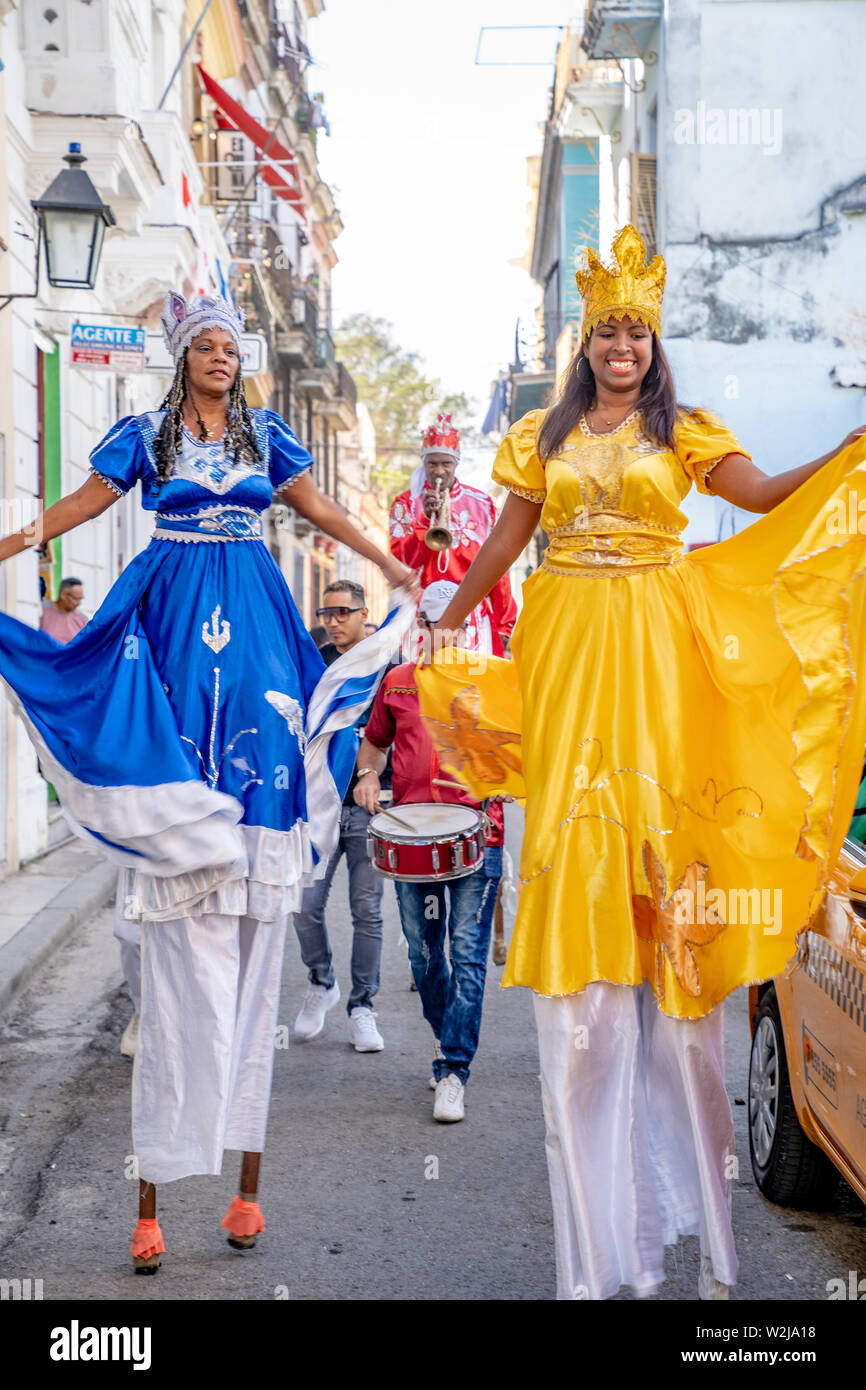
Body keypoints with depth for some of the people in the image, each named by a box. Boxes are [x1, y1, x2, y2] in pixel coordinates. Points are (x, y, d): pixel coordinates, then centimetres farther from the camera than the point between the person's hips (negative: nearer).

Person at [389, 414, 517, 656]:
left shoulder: (481, 504, 12)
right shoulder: (406, 504, 8)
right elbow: (400, 559, -4)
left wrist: (505, 622, 11)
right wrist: (426, 519, -17)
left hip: (474, 615, 1)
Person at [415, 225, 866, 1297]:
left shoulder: (683, 433, 9)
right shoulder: (545, 436, 14)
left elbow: (765, 498, -4)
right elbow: (505, 543, 17)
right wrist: (442, 627, 17)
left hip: (655, 644, -1)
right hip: (566, 642, 1)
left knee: (658, 806, -5)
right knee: (572, 811, -4)